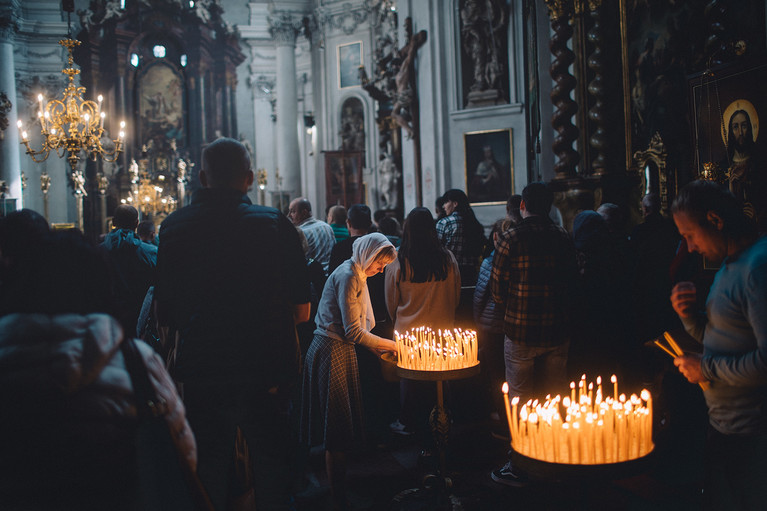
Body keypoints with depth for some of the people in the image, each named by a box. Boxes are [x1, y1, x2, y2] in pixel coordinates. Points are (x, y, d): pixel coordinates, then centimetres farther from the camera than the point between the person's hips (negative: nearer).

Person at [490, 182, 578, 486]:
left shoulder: (511, 239, -11)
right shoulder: (564, 238, 1)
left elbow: (497, 288, -8)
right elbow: (572, 283, 7)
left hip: (521, 332, -4)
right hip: (558, 331, 4)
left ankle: (518, 466, 15)